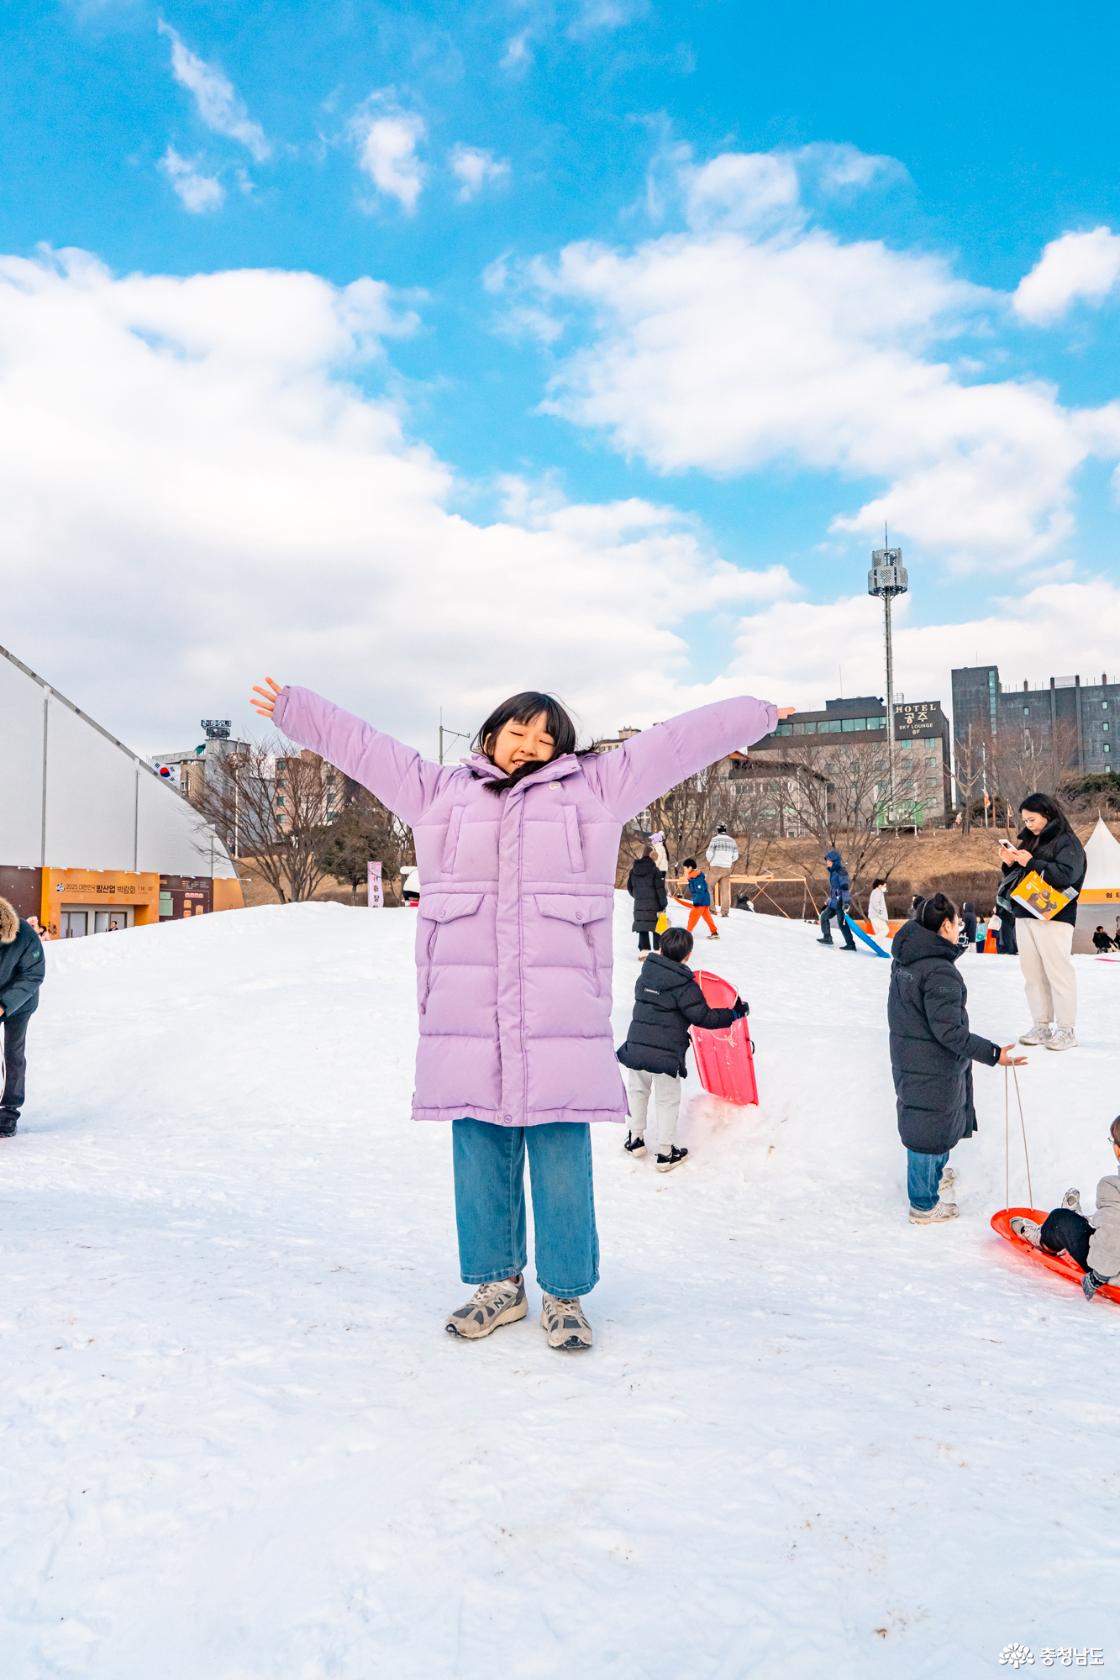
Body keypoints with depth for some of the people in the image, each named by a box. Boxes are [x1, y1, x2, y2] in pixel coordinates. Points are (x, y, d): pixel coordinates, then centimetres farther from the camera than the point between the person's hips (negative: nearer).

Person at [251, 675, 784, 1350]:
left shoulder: (595, 788, 14)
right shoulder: (439, 790, 17)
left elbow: (674, 741, 18)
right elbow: (360, 744, 23)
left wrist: (753, 715, 22)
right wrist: (294, 709, 27)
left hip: (560, 1016, -1)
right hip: (467, 1019, 2)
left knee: (561, 1160, 1)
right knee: (480, 1155, 9)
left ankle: (566, 1295, 18)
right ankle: (497, 1284, 26)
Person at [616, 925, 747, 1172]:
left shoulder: (646, 973, 4)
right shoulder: (685, 984, -12)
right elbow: (703, 1017, -11)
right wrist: (734, 1013, 0)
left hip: (635, 1046, 5)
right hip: (666, 1053, -5)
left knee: (638, 1090, 25)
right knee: (668, 1101, 10)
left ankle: (635, 1139, 35)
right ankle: (666, 1153, 17)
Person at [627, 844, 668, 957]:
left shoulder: (634, 870, 5)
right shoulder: (654, 870, -11)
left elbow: (629, 886, 14)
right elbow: (660, 888, -12)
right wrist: (663, 904, -8)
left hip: (639, 904, 4)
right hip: (653, 904, -4)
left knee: (642, 928, 8)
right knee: (656, 928, 5)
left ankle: (643, 950, 6)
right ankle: (658, 950, 6)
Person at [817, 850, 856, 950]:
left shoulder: (841, 872, -15)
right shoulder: (832, 872, 14)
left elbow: (845, 887, -21)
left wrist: (846, 902, -27)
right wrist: (829, 900, 29)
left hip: (840, 901, -10)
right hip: (834, 901, 10)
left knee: (842, 923, -11)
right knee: (824, 916, 18)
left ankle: (851, 944, -9)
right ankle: (827, 938, 28)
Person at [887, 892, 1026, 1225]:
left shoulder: (905, 959, 2)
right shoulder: (940, 971, -27)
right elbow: (948, 1030, -28)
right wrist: (992, 1054, -25)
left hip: (907, 1057, 9)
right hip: (933, 1068, -9)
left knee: (939, 1120, 28)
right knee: (930, 1128, 6)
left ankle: (935, 1172, 50)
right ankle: (924, 1205, 22)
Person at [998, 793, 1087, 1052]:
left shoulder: (1067, 842, -4)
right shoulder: (1029, 841, 18)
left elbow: (1066, 874, -18)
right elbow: (1016, 878, 23)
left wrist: (1031, 862, -18)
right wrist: (1010, 863, 3)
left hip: (1053, 917, -7)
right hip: (1024, 915, 7)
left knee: (1058, 972, -6)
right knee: (1032, 974, 7)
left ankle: (1066, 1030, 0)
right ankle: (1041, 1026, 13)